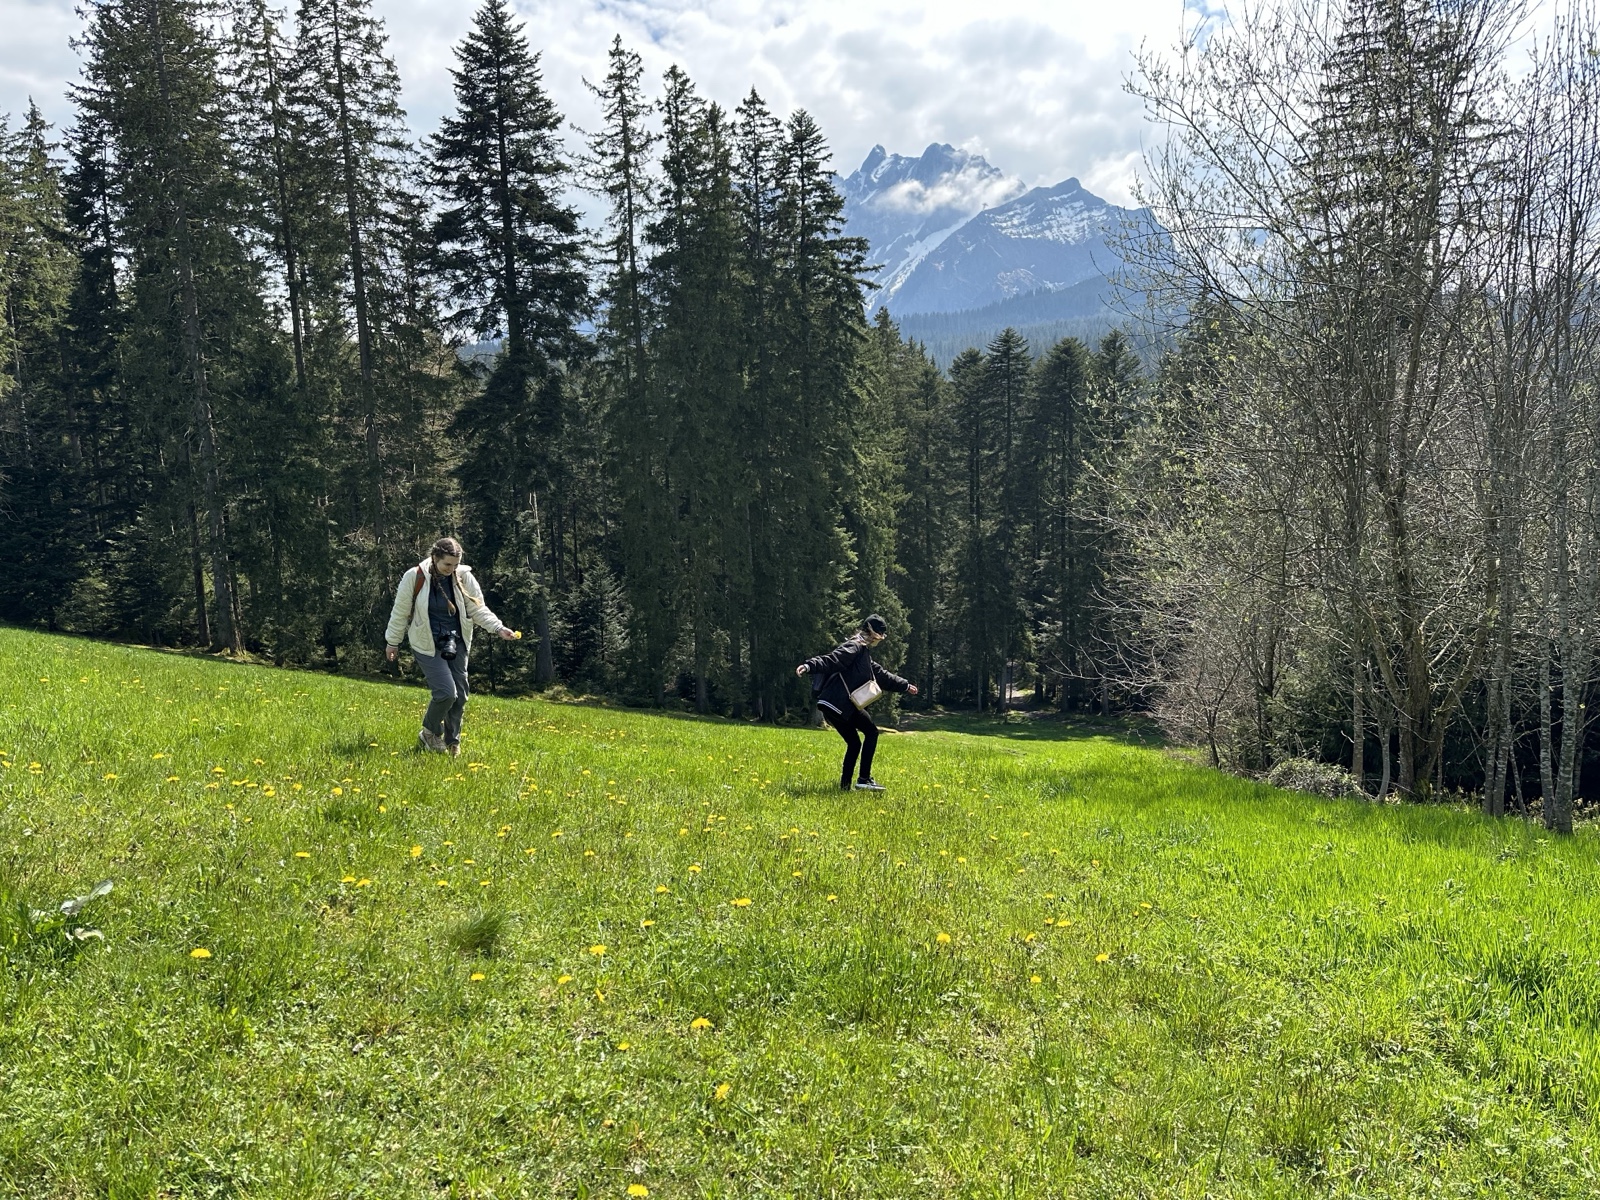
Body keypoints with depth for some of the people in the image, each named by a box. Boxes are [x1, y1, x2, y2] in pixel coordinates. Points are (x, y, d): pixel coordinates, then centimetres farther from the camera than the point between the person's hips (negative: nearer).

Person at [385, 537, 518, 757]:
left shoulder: (464, 577, -6)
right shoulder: (415, 577, -14)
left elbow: (478, 609, -1)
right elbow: (400, 612, -2)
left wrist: (499, 628, -15)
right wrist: (393, 642, 6)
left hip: (456, 643, 4)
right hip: (427, 646, -4)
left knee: (460, 695, 4)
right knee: (446, 693, -14)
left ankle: (452, 742, 23)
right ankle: (430, 734, 13)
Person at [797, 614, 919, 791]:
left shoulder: (864, 652, 25)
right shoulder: (855, 647, -7)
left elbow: (880, 674, 36)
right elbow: (832, 660, -21)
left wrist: (905, 686, 44)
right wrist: (810, 666, -38)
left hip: (833, 706, 10)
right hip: (840, 704, -10)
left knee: (854, 743, 14)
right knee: (871, 732, -1)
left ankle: (845, 784, 14)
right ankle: (864, 779, -2)